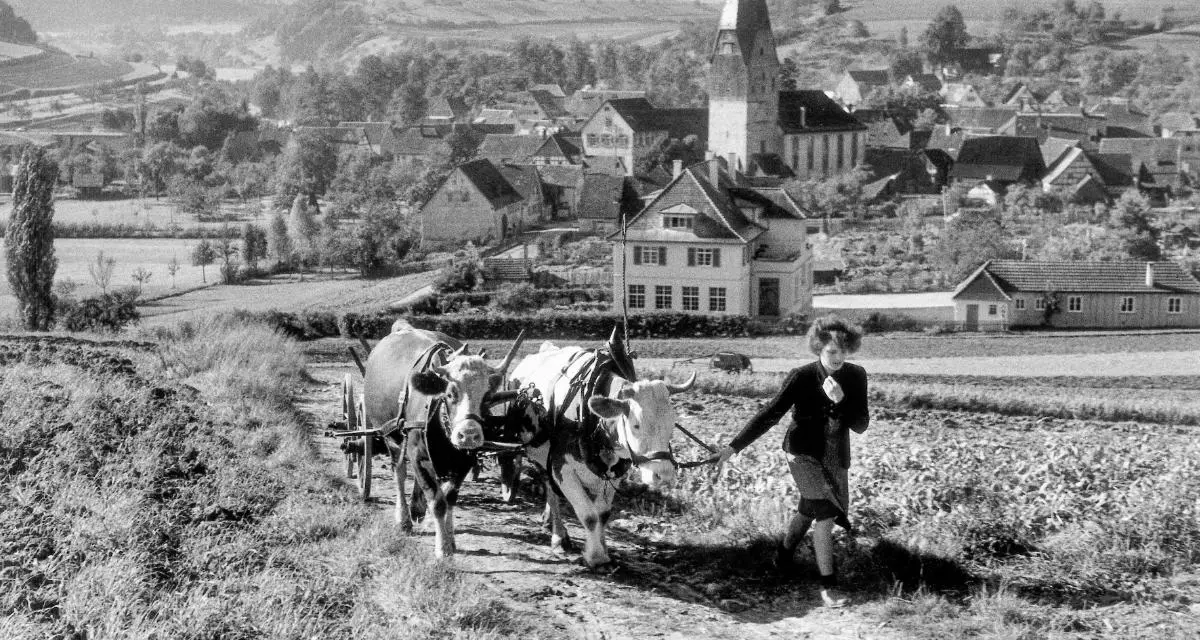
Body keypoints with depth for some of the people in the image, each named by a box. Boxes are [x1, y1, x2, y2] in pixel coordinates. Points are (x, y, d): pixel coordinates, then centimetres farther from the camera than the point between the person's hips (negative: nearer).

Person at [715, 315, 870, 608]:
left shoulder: (856, 377, -7)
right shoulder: (802, 377, -16)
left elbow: (861, 425, -9)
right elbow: (770, 414, -14)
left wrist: (841, 401, -27)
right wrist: (733, 446, -17)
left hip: (836, 458, 4)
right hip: (804, 453, -4)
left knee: (809, 511, 20)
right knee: (825, 512, -17)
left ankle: (785, 551, 49)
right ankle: (828, 585, -12)